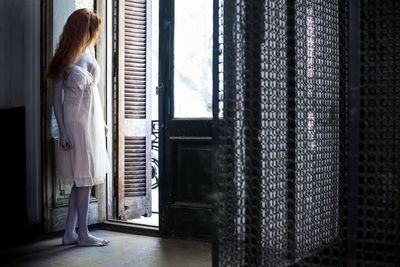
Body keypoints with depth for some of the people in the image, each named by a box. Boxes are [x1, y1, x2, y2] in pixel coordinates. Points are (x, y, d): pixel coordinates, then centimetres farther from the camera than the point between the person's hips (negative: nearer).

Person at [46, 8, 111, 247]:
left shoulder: (90, 52, 9)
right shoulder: (66, 59, -10)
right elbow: (56, 97, -9)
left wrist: (101, 121, 18)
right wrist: (62, 131, -15)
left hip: (92, 121, 7)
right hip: (76, 122, -7)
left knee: (84, 179, 8)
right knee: (84, 178, -3)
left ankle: (70, 233, 15)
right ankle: (83, 234, 7)